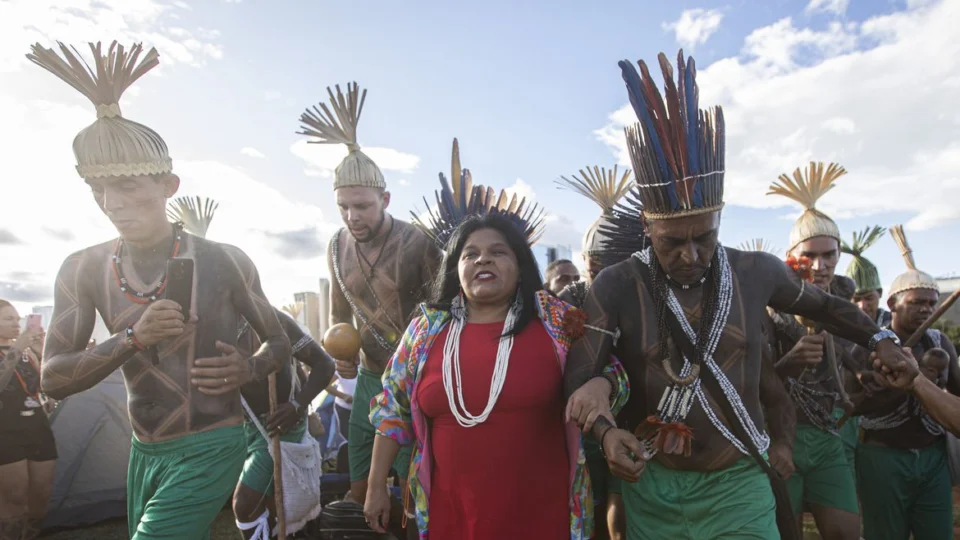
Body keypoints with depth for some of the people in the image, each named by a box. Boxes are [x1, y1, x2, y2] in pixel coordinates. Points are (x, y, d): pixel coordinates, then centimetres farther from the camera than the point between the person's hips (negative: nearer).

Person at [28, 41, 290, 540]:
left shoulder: (223, 261, -12)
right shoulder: (84, 270, -2)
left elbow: (279, 342, -1)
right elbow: (52, 379, -5)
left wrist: (249, 369, -22)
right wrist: (132, 338, -21)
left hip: (211, 449, -4)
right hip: (143, 454, 5)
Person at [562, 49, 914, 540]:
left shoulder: (757, 272, -4)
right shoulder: (615, 287, -13)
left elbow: (820, 304, 17)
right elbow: (579, 374, -14)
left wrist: (879, 339, 20)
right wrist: (605, 429, -30)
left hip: (740, 484, 2)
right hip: (651, 487, -1)